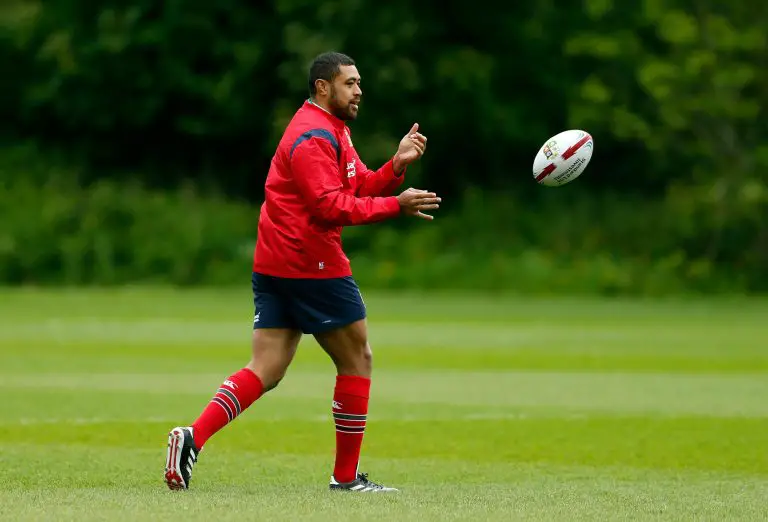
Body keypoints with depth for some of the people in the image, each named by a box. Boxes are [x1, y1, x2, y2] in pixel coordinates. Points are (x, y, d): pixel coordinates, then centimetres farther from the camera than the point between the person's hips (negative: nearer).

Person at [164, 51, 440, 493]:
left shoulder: (332, 130, 20)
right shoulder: (314, 137, -14)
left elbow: (360, 187, 18)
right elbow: (331, 206, -22)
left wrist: (398, 165, 3)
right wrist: (395, 206, -21)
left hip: (276, 267, 10)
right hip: (312, 266, -10)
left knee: (265, 372, 3)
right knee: (357, 360, 3)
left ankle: (194, 437, -13)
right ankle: (346, 475, 9)